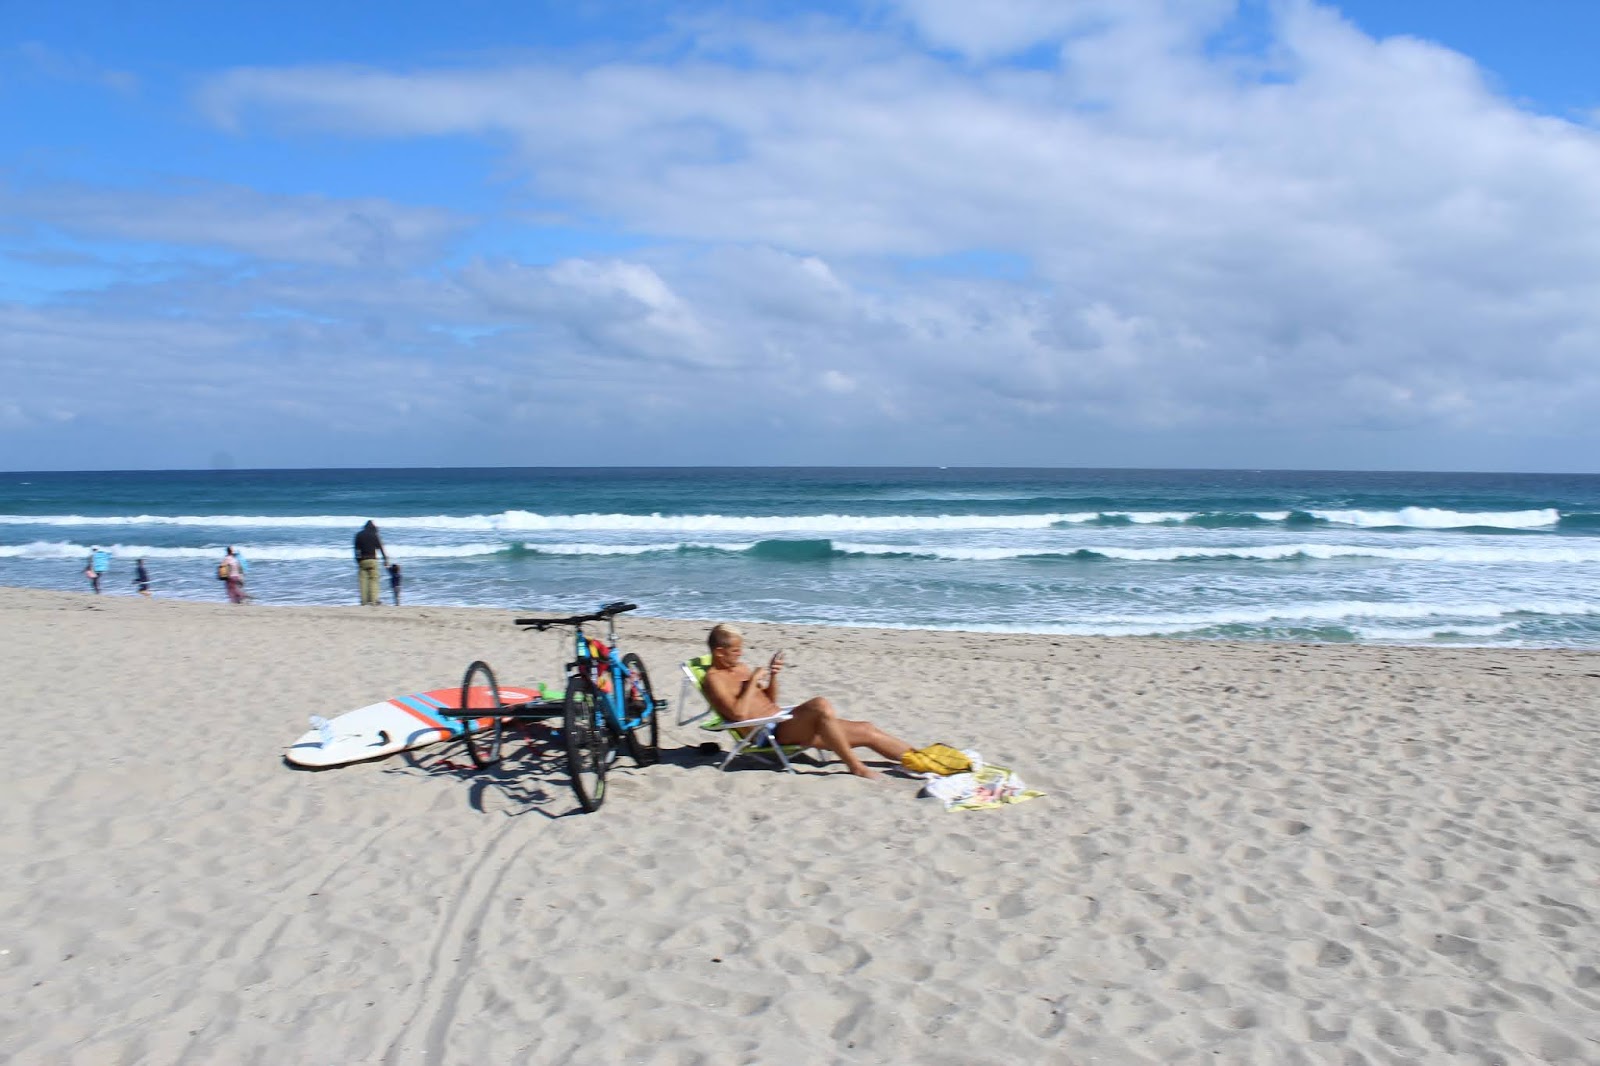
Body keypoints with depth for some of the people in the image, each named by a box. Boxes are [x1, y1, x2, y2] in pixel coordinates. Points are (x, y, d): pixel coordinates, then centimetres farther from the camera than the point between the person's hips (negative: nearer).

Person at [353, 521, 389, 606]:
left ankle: (364, 601, -4)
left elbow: (357, 550, 9)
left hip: (362, 561, 2)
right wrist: (386, 560, 4)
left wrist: (357, 562, 12)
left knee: (363, 581, 2)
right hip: (372, 560, -2)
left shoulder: (359, 535, 10)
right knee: (373, 580, -1)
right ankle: (373, 600, -8)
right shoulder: (374, 535, 1)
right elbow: (380, 548, 0)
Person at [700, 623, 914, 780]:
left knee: (867, 730, 0)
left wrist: (772, 676, 7)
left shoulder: (740, 668, 20)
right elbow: (738, 714, -21)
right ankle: (856, 766, -25)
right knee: (821, 705, -37)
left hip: (783, 721, 9)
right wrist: (753, 681, -14)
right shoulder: (714, 679, -7)